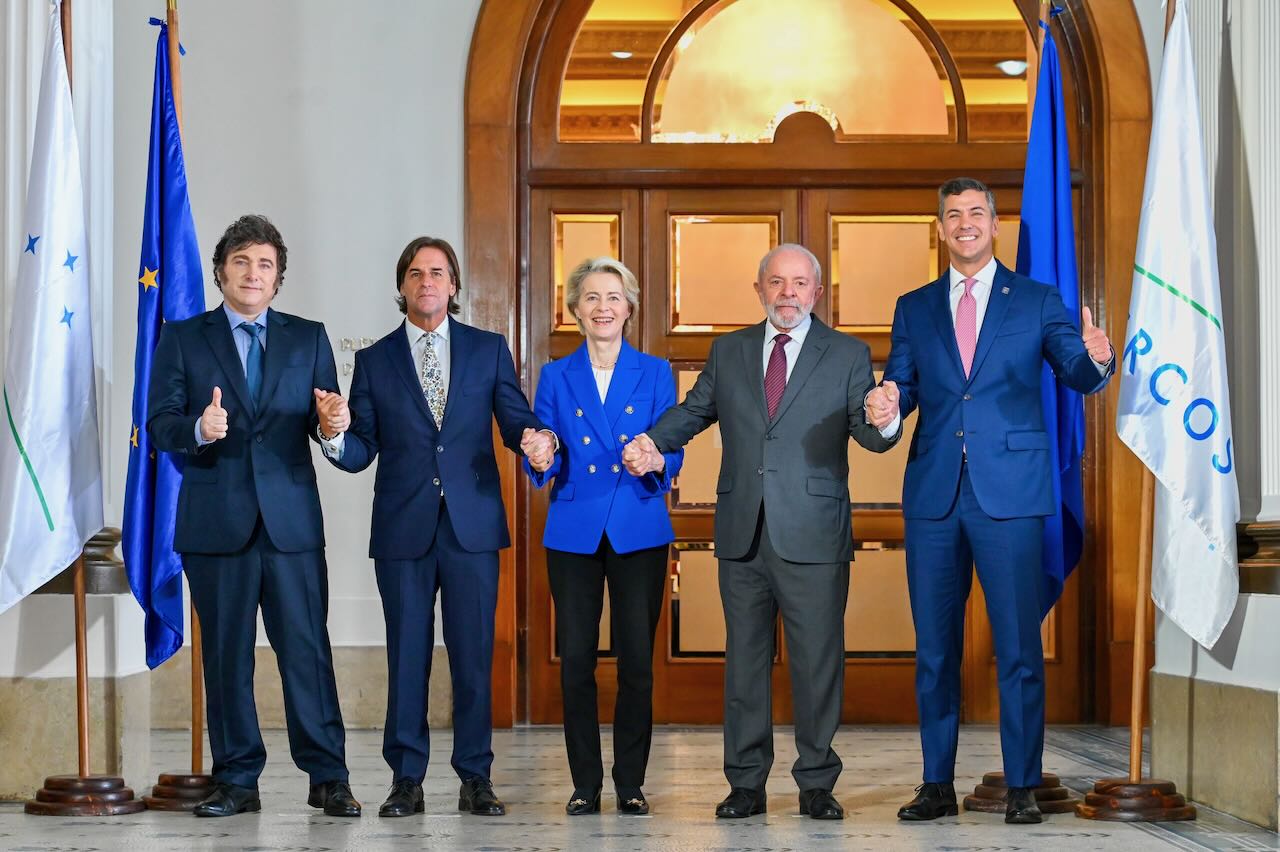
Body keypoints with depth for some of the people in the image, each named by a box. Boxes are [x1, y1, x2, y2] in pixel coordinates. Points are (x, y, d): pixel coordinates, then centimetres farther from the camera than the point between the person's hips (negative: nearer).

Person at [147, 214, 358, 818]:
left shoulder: (308, 338, 13)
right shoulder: (182, 339, 9)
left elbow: (326, 422, 8)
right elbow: (160, 424, 1)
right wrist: (198, 429, -21)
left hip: (291, 516, 0)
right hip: (215, 520, 0)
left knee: (307, 649, -3)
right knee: (225, 655, 5)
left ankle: (327, 778, 3)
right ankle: (236, 781, 13)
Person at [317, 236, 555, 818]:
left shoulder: (489, 350, 9)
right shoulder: (374, 360, 9)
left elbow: (515, 421, 4)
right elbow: (361, 453, 4)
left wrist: (535, 438, -19)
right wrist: (336, 432, -17)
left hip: (472, 526, 0)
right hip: (403, 529, 0)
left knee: (473, 655, 2)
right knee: (406, 655, 3)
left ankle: (475, 777, 10)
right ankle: (406, 780, 10)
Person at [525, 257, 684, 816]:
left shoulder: (655, 373, 7)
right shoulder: (556, 377, 8)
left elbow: (672, 453, 1)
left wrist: (656, 461, -22)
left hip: (638, 532, -1)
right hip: (574, 533, 1)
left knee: (637, 660, -2)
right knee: (576, 659, -1)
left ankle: (631, 783, 9)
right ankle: (585, 784, 9)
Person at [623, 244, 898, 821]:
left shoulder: (848, 355, 4)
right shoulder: (728, 352, 12)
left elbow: (869, 435, -4)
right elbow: (693, 410, 13)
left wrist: (880, 423, -28)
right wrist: (654, 443, -7)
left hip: (813, 535, -3)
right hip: (742, 534, 3)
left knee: (817, 660, 0)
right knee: (745, 657, 8)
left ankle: (816, 784, 10)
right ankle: (746, 783, 16)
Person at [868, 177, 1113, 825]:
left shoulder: (1037, 302, 8)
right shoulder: (914, 308, 15)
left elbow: (1078, 375, 0)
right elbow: (898, 386, 9)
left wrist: (1096, 360, -24)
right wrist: (886, 408, -15)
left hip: (1010, 492, -3)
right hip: (933, 493, 3)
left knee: (1018, 645, -4)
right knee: (934, 646, 6)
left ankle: (1021, 787, 3)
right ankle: (937, 785, 14)